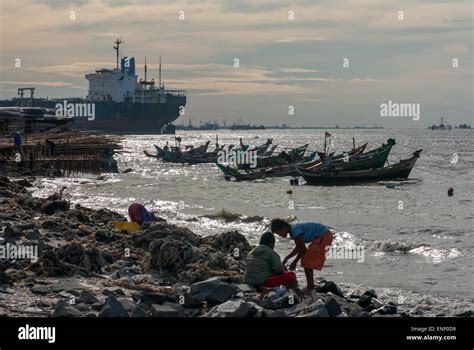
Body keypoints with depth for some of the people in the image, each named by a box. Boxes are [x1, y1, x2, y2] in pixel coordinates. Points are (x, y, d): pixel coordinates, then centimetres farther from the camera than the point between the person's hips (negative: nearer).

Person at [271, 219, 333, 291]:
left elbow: (303, 249, -16)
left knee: (307, 261, -8)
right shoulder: (293, 229, 10)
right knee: (307, 261, 13)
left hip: (324, 236, -10)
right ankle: (310, 286, 18)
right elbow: (298, 248, 19)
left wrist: (294, 262, -5)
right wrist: (286, 259, 15)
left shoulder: (295, 230, -20)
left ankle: (310, 287, -8)